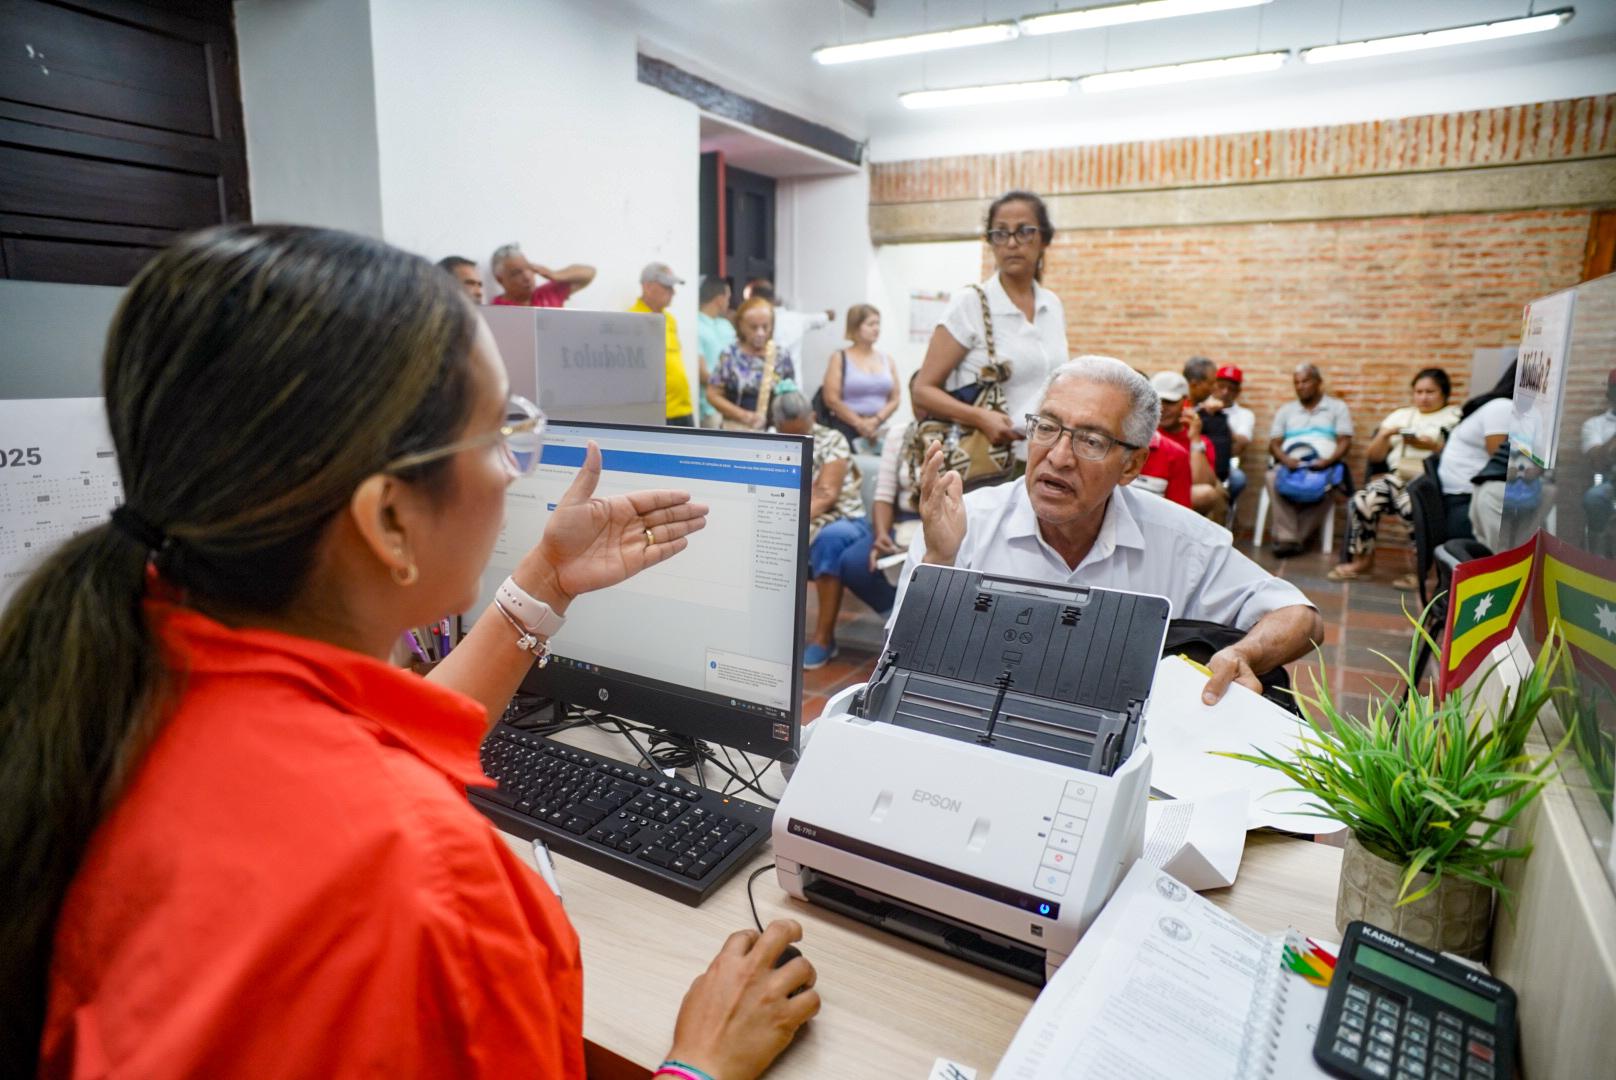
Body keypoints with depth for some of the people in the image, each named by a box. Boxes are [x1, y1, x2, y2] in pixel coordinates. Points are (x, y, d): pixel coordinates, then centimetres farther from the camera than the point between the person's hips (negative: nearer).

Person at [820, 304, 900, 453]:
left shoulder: (888, 360, 14)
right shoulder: (840, 358, 2)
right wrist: (859, 424, -11)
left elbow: (895, 398, 9)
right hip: (847, 431, -3)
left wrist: (876, 421, -8)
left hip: (880, 432, 3)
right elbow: (832, 399, -6)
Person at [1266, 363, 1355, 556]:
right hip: (1291, 466, 2)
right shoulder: (1285, 410, 23)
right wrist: (1285, 459, -11)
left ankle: (1289, 538, -33)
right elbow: (1274, 443, 13)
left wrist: (1329, 460, -16)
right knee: (1273, 477, -35)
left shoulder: (1338, 407, 16)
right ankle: (1288, 538, -39)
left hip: (1323, 467, -2)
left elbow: (1345, 442, 5)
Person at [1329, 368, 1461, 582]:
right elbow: (1374, 456, 17)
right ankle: (1361, 558, -14)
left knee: (1413, 505, -36)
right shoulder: (1400, 415, 24)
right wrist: (1384, 435, 0)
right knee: (1361, 500, -25)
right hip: (1397, 478, 4)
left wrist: (1434, 446, -15)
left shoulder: (1456, 418, 12)